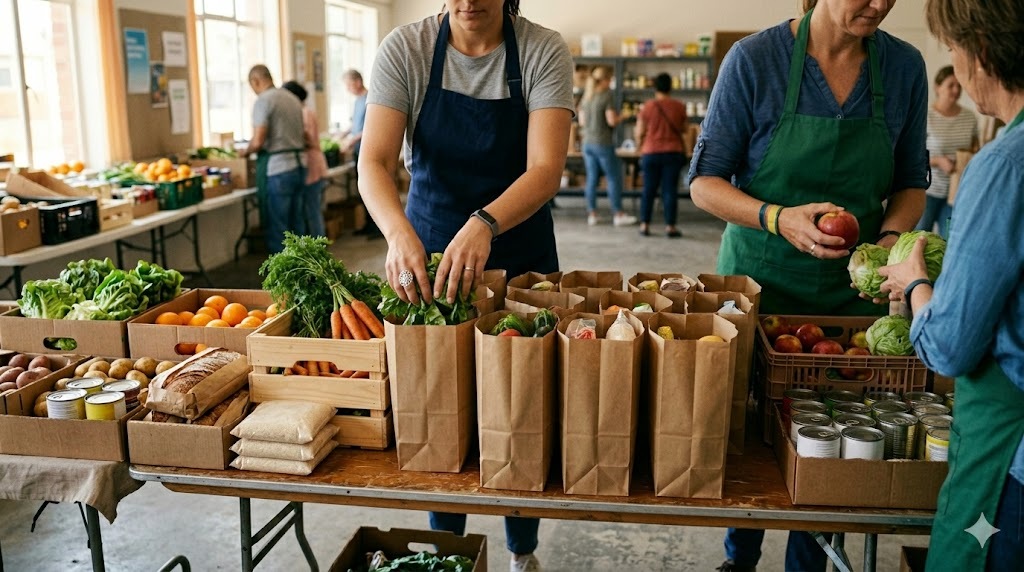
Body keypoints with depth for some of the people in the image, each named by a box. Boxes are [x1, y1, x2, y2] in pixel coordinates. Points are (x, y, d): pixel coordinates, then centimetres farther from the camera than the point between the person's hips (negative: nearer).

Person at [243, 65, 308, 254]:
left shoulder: (263, 100, -10)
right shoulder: (293, 99, 14)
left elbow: (258, 142, -16)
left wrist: (246, 151, 3)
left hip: (277, 168, -8)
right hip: (299, 163, 8)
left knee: (276, 226, 0)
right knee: (295, 222, 15)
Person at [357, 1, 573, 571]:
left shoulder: (545, 51, -13)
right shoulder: (405, 49, -10)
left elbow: (547, 168, -24)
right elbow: (373, 163, -20)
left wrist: (485, 224, -43)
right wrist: (399, 233, -40)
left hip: (521, 254, 0)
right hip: (427, 249, 1)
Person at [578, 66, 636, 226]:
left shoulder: (586, 97, 8)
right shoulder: (606, 96, -12)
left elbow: (582, 121, 12)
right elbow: (612, 121, -15)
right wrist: (619, 117, 4)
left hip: (587, 143, 7)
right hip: (603, 144, -6)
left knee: (592, 178, 9)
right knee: (613, 178, 2)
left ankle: (592, 214, 10)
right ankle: (618, 214, 4)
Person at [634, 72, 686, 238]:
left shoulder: (647, 107, -5)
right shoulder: (679, 107, -3)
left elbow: (638, 133, -2)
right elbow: (684, 128, 10)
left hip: (650, 153, 0)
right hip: (673, 153, 0)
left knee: (648, 189, 8)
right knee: (670, 190, 2)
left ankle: (645, 224, 10)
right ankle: (670, 226, 1)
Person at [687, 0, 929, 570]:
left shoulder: (905, 66, -2)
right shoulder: (755, 59, -12)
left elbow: (911, 183, 8)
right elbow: (705, 183, -9)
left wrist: (891, 236, -12)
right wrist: (778, 219, -25)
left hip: (853, 288, 3)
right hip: (760, 280, -2)